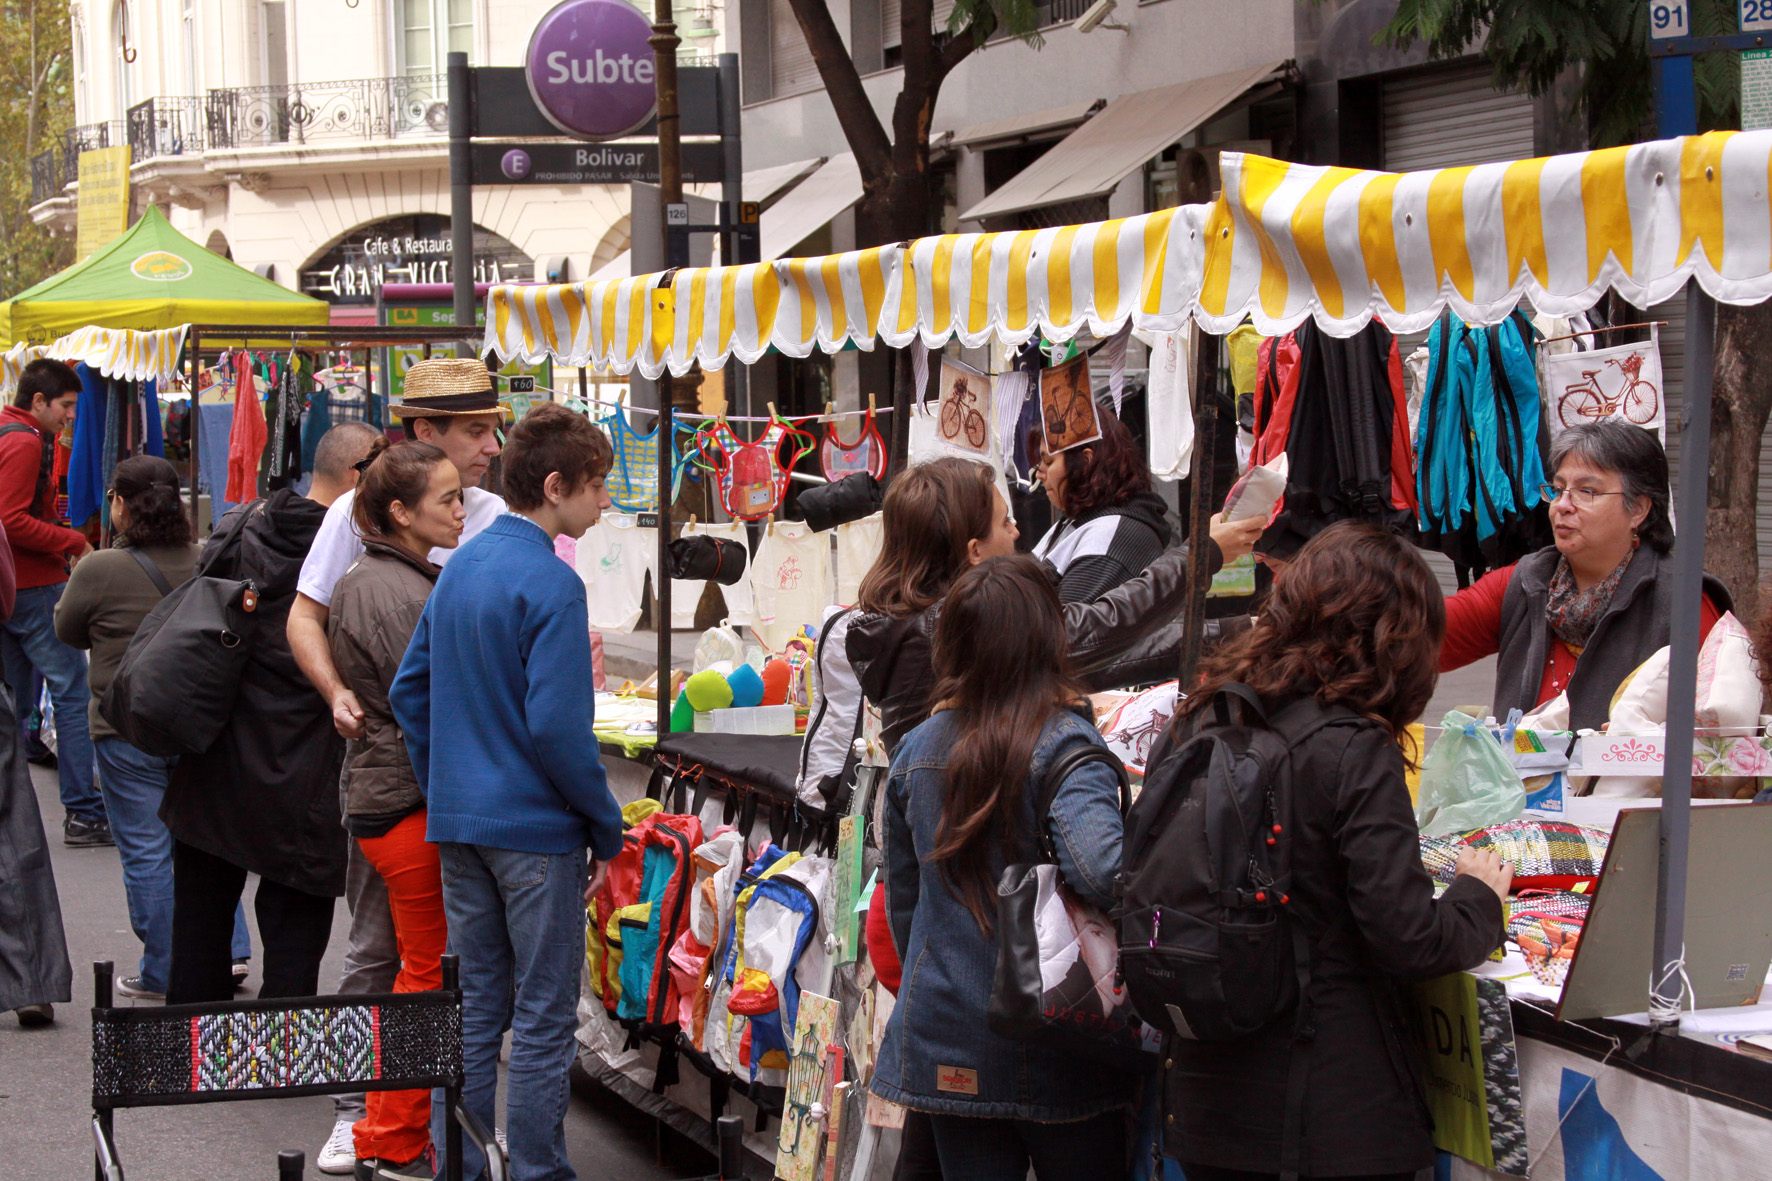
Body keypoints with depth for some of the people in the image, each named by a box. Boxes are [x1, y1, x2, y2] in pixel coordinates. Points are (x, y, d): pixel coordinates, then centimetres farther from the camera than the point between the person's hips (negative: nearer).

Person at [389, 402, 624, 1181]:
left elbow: (409, 692, 14)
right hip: (535, 825, -7)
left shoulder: (458, 568, 9)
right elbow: (557, 727, -20)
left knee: (475, 1006, 14)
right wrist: (606, 826, -10)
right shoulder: (550, 584, -16)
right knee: (543, 1016, 1)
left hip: (459, 823, 8)